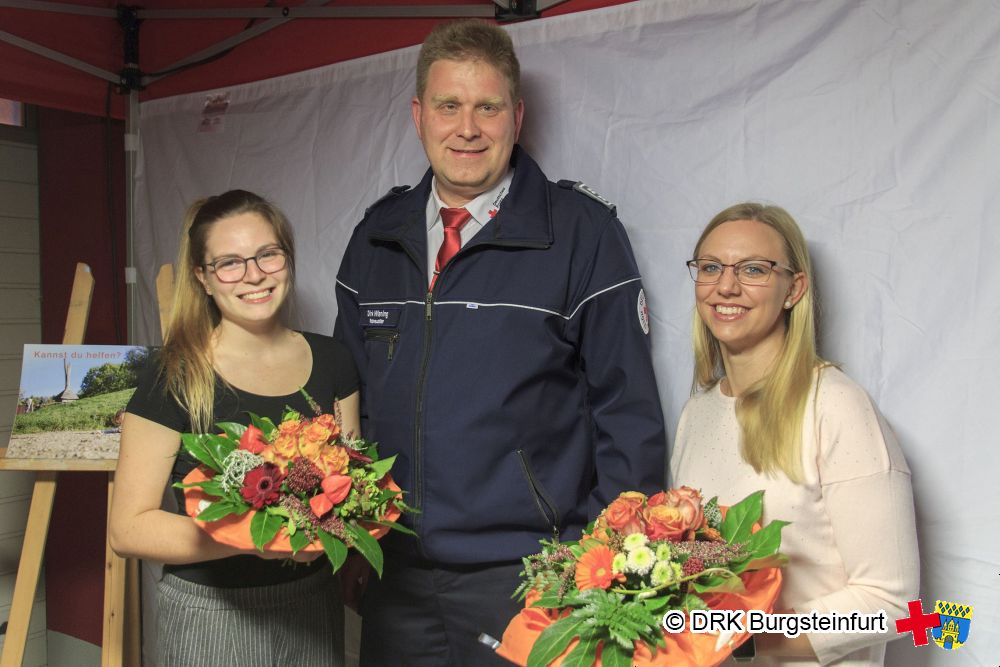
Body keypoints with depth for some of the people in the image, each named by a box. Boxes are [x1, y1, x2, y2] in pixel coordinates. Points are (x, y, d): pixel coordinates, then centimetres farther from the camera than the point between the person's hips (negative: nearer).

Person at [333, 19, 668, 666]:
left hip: (526, 579, -4)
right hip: (396, 577, 4)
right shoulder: (377, 235, 6)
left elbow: (630, 412, -8)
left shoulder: (583, 231, -9)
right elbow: (349, 392, 13)